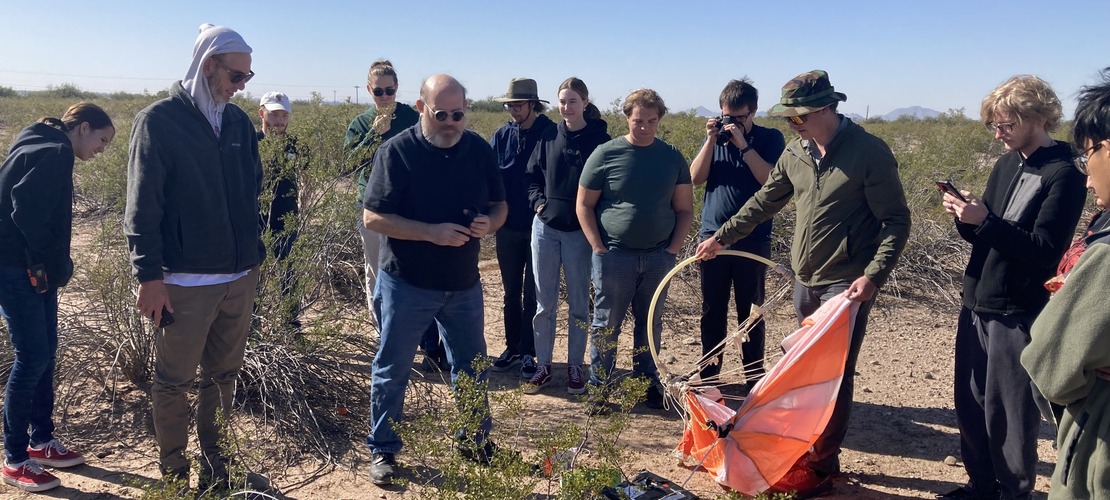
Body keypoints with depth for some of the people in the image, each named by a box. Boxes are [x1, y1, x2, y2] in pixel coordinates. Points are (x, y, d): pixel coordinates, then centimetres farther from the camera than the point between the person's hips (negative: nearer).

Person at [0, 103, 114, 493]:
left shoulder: (49, 148, 17)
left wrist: (52, 264, 8)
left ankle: (42, 441, 24)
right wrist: (48, 262, -11)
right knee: (32, 356, -6)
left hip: (34, 268, 10)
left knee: (44, 352, 13)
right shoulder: (55, 152, -14)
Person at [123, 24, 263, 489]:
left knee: (223, 376, 15)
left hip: (240, 277, 5)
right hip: (184, 281, -5)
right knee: (174, 382, 8)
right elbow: (142, 205, -10)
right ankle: (173, 469, 24)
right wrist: (149, 275, -13)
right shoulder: (159, 120, -7)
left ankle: (213, 459, 31)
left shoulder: (239, 122, 9)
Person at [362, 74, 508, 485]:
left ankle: (476, 441, 35)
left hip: (464, 284, 4)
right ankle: (383, 450, 26)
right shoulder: (397, 151, -13)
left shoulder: (479, 150, 0)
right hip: (406, 285, -4)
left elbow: (499, 205, 8)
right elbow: (373, 217, -15)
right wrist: (432, 232, -25)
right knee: (391, 371, 9)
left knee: (471, 369, 16)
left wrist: (489, 223, -15)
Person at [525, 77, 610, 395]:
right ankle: (543, 366, 19)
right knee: (544, 303, 9)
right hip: (545, 228, 3)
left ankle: (575, 367, 21)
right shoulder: (549, 136, 5)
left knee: (579, 305, 8)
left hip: (579, 233, -3)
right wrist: (538, 201, -3)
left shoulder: (600, 140, -4)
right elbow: (532, 174, 12)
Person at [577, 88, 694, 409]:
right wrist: (598, 247, -7)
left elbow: (684, 209, 10)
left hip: (658, 258, 3)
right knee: (606, 324, 6)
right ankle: (599, 387, 18)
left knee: (650, 323, 13)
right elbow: (584, 205, 0)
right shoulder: (606, 154, -3)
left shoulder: (672, 157, 5)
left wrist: (674, 248, 0)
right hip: (614, 256, -2)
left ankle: (647, 383, 27)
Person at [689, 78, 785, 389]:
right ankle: (708, 373, 21)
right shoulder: (714, 137, 8)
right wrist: (712, 140, -9)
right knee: (712, 309, 10)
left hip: (753, 240, -2)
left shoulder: (770, 139, 0)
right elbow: (696, 177, -1)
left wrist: (743, 144, -17)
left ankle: (754, 376, 17)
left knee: (750, 311, 6)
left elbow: (771, 180, -14)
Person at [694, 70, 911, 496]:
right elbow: (765, 201, 16)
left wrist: (873, 275, -22)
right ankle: (812, 451, 29)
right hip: (805, 281, 7)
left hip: (846, 285, -7)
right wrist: (721, 237, 15)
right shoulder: (797, 151, 5)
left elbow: (897, 221, -12)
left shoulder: (869, 152, -14)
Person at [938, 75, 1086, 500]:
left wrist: (984, 220, -26)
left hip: (1018, 316, -7)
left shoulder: (1064, 175, -12)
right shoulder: (1006, 166, 10)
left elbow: (1044, 251, -19)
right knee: (970, 405, 15)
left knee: (1009, 415, 3)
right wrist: (966, 217, -7)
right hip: (976, 305, 7)